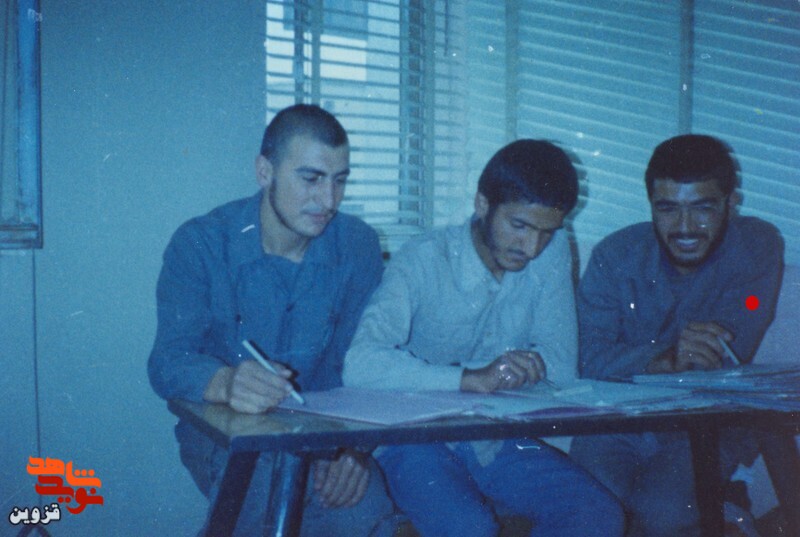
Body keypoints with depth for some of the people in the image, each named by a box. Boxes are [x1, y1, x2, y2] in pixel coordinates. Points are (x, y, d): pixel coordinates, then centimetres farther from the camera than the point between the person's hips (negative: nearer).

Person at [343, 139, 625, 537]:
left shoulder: (552, 252, -2)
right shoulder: (423, 261, -17)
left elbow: (562, 366, -3)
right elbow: (360, 364, -31)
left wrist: (510, 368, -19)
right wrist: (473, 379, -37)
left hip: (498, 439, 5)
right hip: (417, 440, -5)